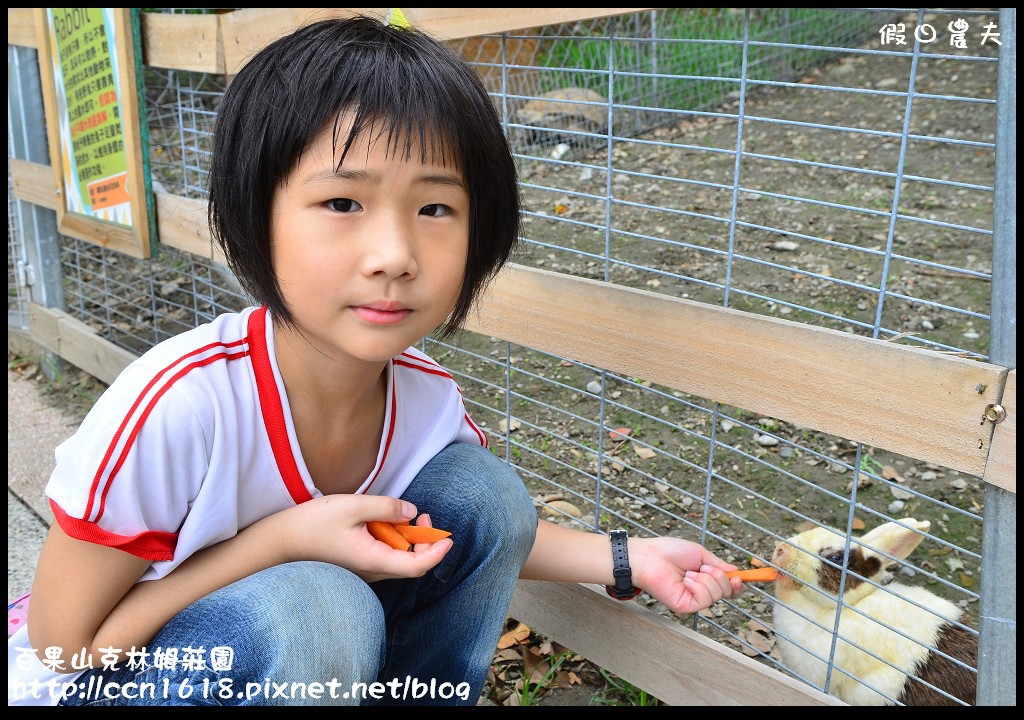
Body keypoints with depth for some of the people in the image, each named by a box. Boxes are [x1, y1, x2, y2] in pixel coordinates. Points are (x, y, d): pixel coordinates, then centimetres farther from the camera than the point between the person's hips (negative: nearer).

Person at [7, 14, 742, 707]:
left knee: (483, 489, -11)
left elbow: (485, 529, 5)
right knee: (314, 615, -34)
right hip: (96, 680, -4)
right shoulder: (176, 402, -34)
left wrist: (629, 560, -6)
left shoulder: (427, 397, -17)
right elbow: (66, 644, -21)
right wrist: (284, 540, -32)